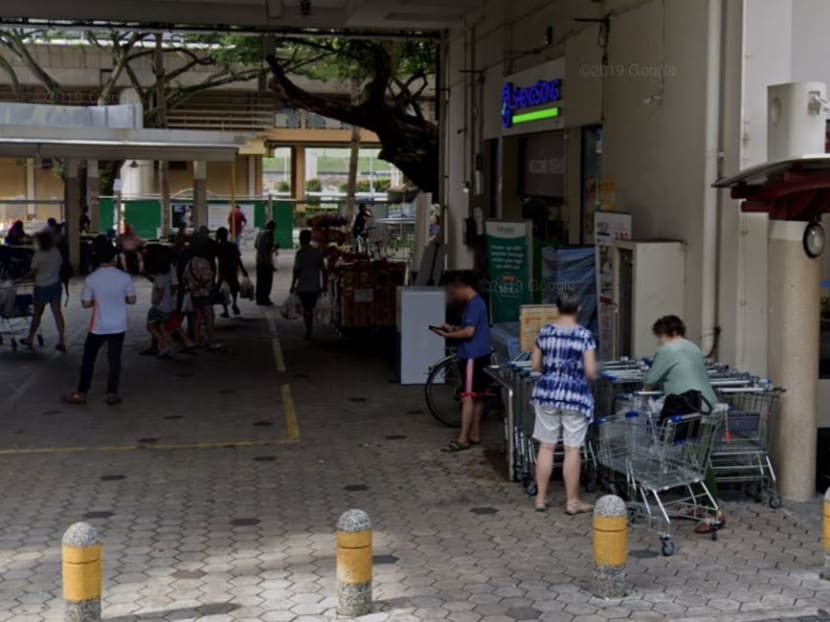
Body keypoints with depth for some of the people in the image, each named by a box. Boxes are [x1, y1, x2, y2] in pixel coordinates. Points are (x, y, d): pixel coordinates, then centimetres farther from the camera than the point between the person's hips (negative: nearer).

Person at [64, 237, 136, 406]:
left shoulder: (91, 279, -12)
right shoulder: (124, 277, -11)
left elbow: (85, 304, -5)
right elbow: (132, 300, -2)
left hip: (98, 327, -1)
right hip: (118, 327, 1)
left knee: (88, 359, 12)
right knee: (114, 359, 11)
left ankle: (81, 394, 18)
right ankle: (112, 394, 13)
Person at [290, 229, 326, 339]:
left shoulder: (300, 253, -11)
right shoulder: (317, 253, 4)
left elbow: (297, 271, -14)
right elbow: (323, 270, 5)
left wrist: (293, 285, -7)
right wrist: (323, 285, 12)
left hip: (303, 287, -4)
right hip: (315, 286, 4)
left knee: (306, 309, 3)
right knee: (310, 309, 15)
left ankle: (308, 331, -4)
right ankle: (309, 332, 17)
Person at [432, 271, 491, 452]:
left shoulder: (474, 304, -17)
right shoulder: (475, 302, 14)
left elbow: (469, 331, -23)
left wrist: (448, 335, -12)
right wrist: (452, 328, 11)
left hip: (473, 356, -10)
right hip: (478, 355, 10)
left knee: (468, 397, -9)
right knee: (477, 396, 13)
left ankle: (463, 439, -9)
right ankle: (475, 434, 20)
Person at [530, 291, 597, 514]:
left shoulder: (545, 332, 0)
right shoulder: (584, 335, -9)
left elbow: (535, 365, 7)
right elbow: (591, 372, -11)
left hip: (547, 392, 3)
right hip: (575, 395, -3)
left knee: (546, 446, 10)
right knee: (572, 449, 3)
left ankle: (541, 498, 15)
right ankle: (572, 501, 9)